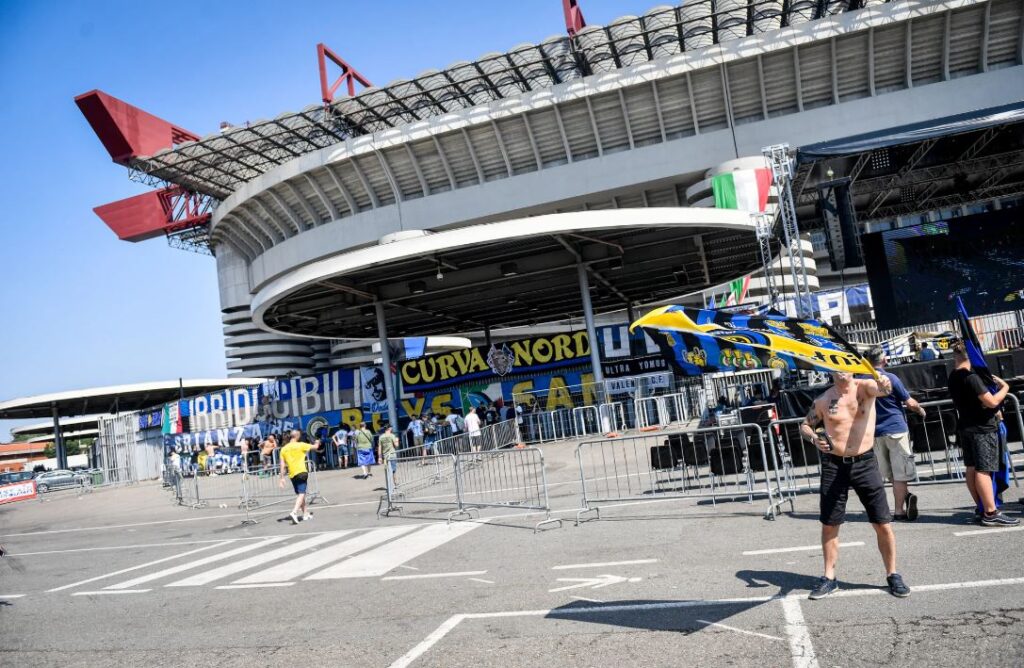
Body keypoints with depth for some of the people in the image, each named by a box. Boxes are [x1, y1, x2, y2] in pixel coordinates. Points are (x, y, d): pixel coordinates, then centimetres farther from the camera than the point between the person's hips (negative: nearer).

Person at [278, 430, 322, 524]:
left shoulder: (284, 449, 6)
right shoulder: (301, 445, -4)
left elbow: (282, 466, 4)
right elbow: (315, 447, 9)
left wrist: (282, 478, 7)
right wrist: (317, 443, 31)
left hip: (292, 475, 5)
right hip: (301, 472, -5)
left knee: (299, 494, 17)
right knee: (301, 494, -8)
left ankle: (305, 513, 25)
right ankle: (294, 512, -26)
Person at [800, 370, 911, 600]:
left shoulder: (865, 387, -3)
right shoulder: (823, 400, 1)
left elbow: (881, 389, -27)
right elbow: (805, 426, 13)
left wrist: (884, 385, -50)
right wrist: (813, 438, -9)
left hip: (864, 462, -1)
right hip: (833, 465, 1)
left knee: (883, 524, 4)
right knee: (829, 525, 7)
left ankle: (892, 575, 24)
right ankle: (829, 578, 22)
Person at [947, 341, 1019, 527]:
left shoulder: (953, 377, 10)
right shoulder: (971, 377, -18)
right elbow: (992, 401, -20)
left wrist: (990, 382, 17)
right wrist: (1004, 387, -4)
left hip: (965, 428, 9)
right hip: (982, 429, -9)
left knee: (972, 468, 9)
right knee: (983, 470, -9)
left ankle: (982, 509, 16)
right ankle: (991, 513, -9)